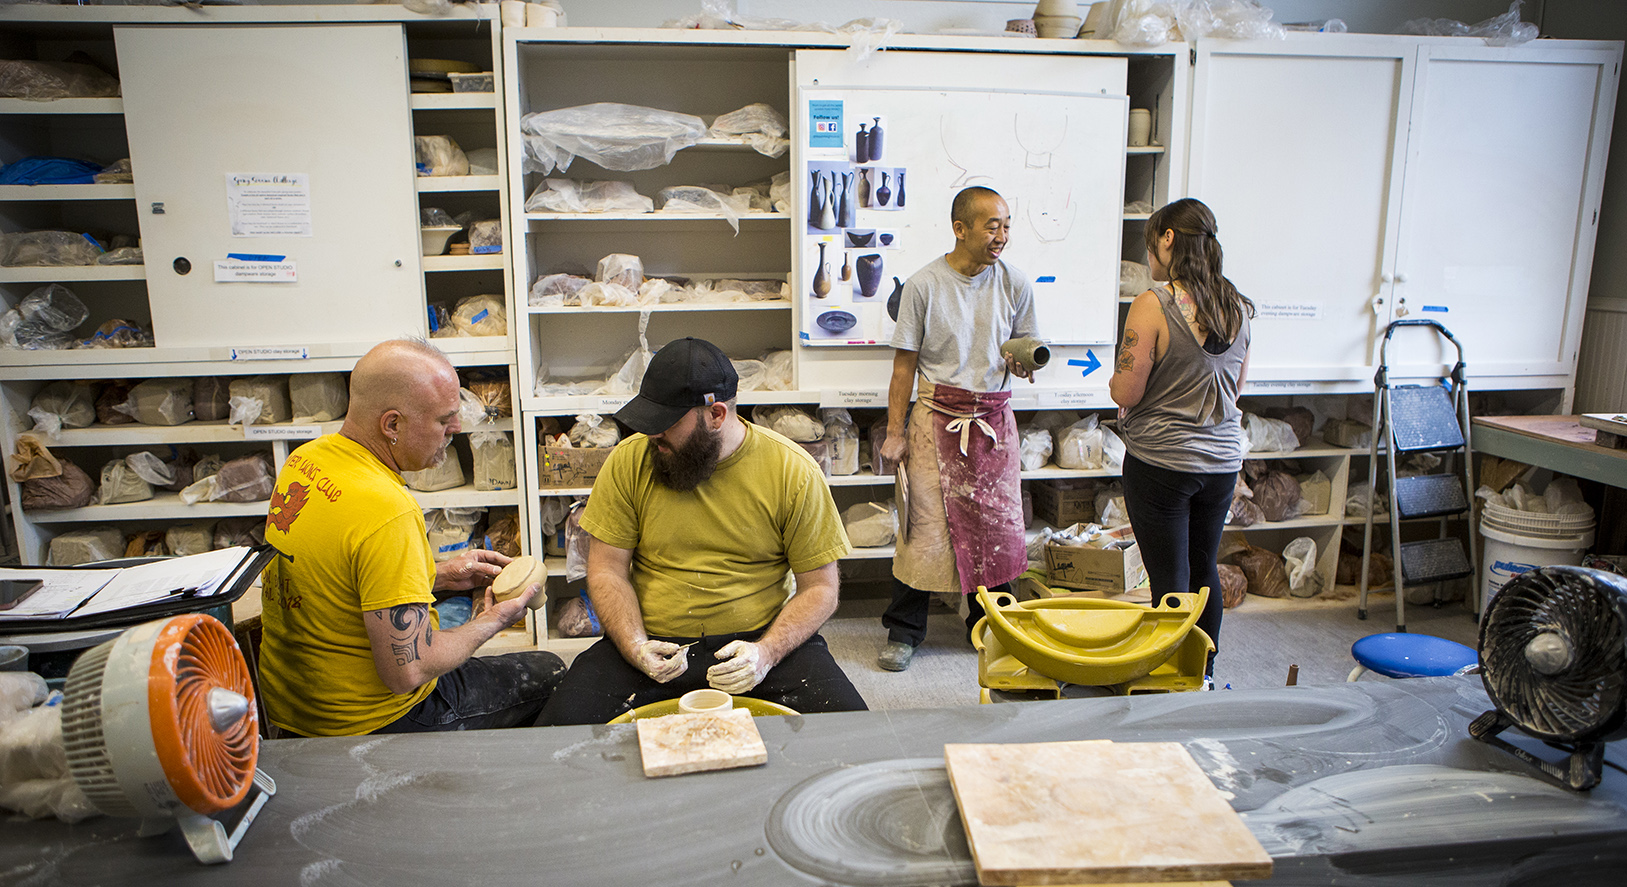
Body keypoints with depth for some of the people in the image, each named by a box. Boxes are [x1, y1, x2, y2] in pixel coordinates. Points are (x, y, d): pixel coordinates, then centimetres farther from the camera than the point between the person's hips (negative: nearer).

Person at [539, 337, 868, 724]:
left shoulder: (793, 471, -7)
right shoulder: (629, 461, -2)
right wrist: (635, 647, -15)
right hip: (655, 644, 2)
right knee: (562, 723, -23)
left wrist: (766, 653, -19)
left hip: (760, 638, -1)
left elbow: (819, 588, -3)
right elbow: (607, 570, 2)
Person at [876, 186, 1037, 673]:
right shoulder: (924, 284, -5)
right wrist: (895, 431, -5)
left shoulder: (1014, 283, 3)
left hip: (994, 417, 3)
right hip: (937, 416, -3)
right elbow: (905, 364, -2)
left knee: (998, 523, 6)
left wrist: (1021, 362, -10)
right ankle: (903, 629, 14)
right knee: (925, 522, -2)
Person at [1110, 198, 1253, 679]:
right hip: (1223, 459, 7)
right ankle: (1205, 674, 35)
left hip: (1161, 462, -6)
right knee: (1204, 568, 21)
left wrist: (1116, 376, 4)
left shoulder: (1152, 305, -17)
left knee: (1170, 580, 4)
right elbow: (1234, 389, 14)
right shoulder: (1238, 306, 3)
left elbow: (1126, 394, -16)